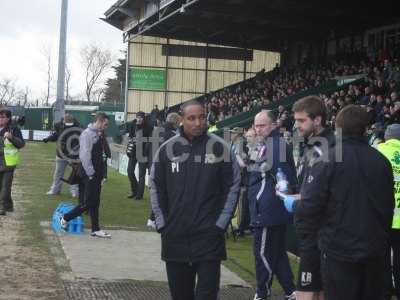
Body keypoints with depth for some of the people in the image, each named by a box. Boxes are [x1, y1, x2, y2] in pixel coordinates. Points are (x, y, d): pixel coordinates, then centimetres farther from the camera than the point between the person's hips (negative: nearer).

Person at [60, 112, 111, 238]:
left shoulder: (98, 135, 13)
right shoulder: (87, 134, -15)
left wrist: (101, 174, 13)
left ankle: (95, 229, 15)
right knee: (87, 203, -5)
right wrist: (91, 174, -18)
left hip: (96, 175, 9)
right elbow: (84, 156, -20)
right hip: (89, 175, -9)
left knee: (95, 203, 10)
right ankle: (65, 219, 10)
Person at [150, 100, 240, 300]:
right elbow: (156, 186, 10)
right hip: (175, 236, 3)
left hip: (209, 236, -2)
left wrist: (221, 223, -5)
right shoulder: (168, 148, 3)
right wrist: (162, 223, 3)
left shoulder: (219, 147, -2)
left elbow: (233, 185, 1)